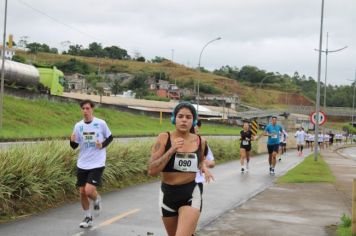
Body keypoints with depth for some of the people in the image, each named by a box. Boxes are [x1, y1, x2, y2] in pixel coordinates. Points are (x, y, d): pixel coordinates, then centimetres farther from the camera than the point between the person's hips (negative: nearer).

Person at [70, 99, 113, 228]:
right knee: (82, 192, 7)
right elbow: (74, 146, 4)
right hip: (82, 164, 4)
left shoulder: (101, 123, -7)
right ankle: (87, 218, 27)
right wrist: (72, 140, -18)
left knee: (89, 190, -17)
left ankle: (97, 200, 19)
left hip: (97, 164, -4)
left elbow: (110, 137, 7)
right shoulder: (78, 126, 1)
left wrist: (102, 145, -12)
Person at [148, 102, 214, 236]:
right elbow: (151, 170, -16)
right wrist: (171, 150, -23)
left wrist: (204, 168, -1)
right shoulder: (164, 138, -9)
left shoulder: (200, 141, -1)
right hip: (168, 194, 1)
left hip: (191, 195, -1)